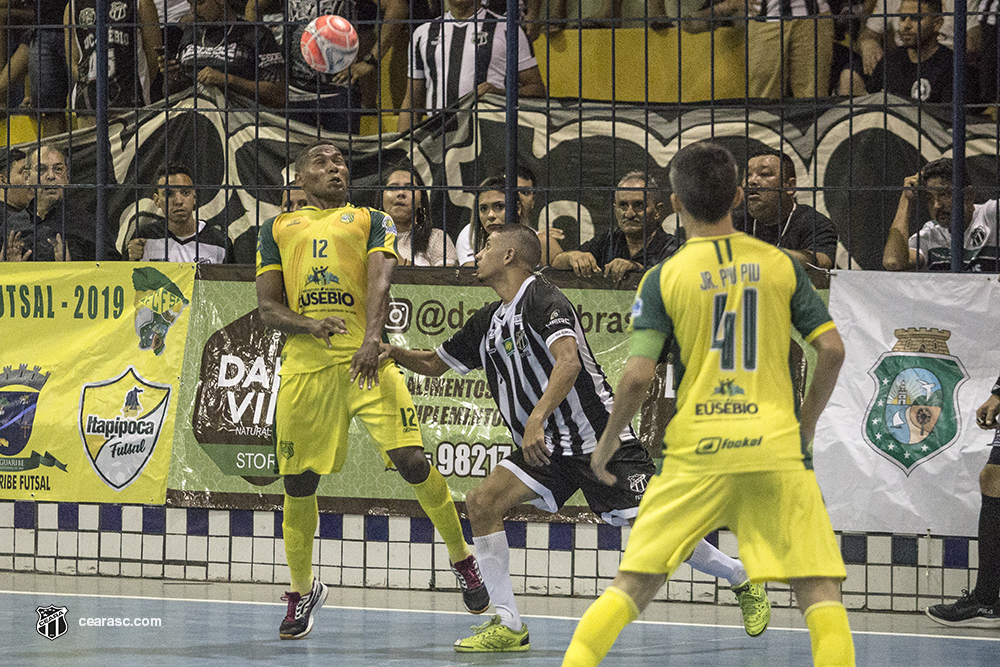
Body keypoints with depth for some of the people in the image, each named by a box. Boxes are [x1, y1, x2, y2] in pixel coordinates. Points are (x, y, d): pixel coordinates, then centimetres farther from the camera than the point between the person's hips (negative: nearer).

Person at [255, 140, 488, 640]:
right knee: (298, 482, 2)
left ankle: (461, 560, 5)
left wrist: (371, 339, -22)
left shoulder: (371, 221, 15)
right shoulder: (277, 230, 20)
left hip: (363, 355, -2)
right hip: (304, 361, 2)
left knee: (411, 460, -14)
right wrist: (309, 325, -11)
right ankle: (302, 590, 21)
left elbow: (380, 280, -3)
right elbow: (267, 308, 12)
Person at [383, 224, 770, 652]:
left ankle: (743, 580, 14)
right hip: (544, 447, 8)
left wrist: (536, 419, -40)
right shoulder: (487, 322, 13)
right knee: (482, 502, -12)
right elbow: (434, 364, 24)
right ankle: (508, 626, -9)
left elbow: (569, 362, -30)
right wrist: (396, 354, 4)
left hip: (599, 438, -8)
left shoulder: (543, 300, -14)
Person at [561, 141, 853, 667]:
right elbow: (832, 349, 1)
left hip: (695, 449, 0)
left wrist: (607, 442, 9)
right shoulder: (780, 265, 5)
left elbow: (638, 375, -7)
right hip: (774, 445, 0)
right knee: (819, 589, 2)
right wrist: (806, 424, 15)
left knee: (634, 584, 8)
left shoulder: (664, 278, 0)